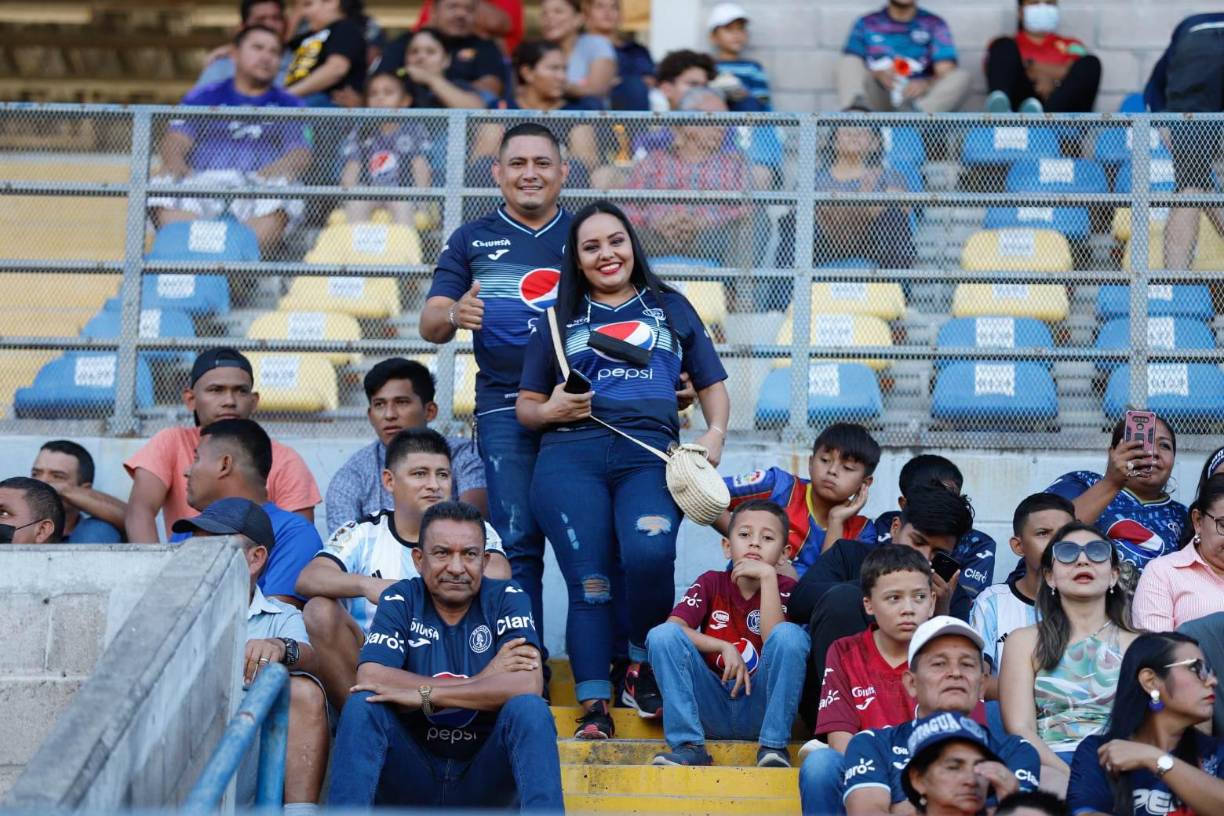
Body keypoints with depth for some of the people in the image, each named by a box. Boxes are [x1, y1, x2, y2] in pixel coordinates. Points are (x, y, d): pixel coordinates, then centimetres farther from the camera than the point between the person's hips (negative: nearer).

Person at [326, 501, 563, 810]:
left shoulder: (506, 600, -2)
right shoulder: (400, 602, 0)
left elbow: (528, 685, -20)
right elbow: (369, 679, -18)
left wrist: (424, 695, -21)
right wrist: (481, 682, -19)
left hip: (484, 779, 0)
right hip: (412, 783, 1)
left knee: (529, 709, -27)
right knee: (362, 705, -24)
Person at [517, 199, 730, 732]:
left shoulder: (670, 308, 24)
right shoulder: (560, 320, 23)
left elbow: (712, 384, 25)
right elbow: (526, 405, 23)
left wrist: (715, 434, 5)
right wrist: (550, 411, -1)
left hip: (650, 454, -1)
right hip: (571, 456, 1)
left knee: (650, 555, -28)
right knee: (589, 582, -14)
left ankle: (642, 667, -5)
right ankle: (594, 706, -11)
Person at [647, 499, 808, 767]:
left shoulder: (784, 588, 0)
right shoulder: (711, 583, 5)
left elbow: (776, 641, -19)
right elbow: (673, 627, -11)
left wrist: (767, 576, -21)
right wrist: (725, 647, -21)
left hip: (760, 706, -2)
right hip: (711, 709, 2)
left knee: (791, 634, -26)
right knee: (662, 634, -19)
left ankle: (773, 746, -19)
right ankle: (688, 746, -20)